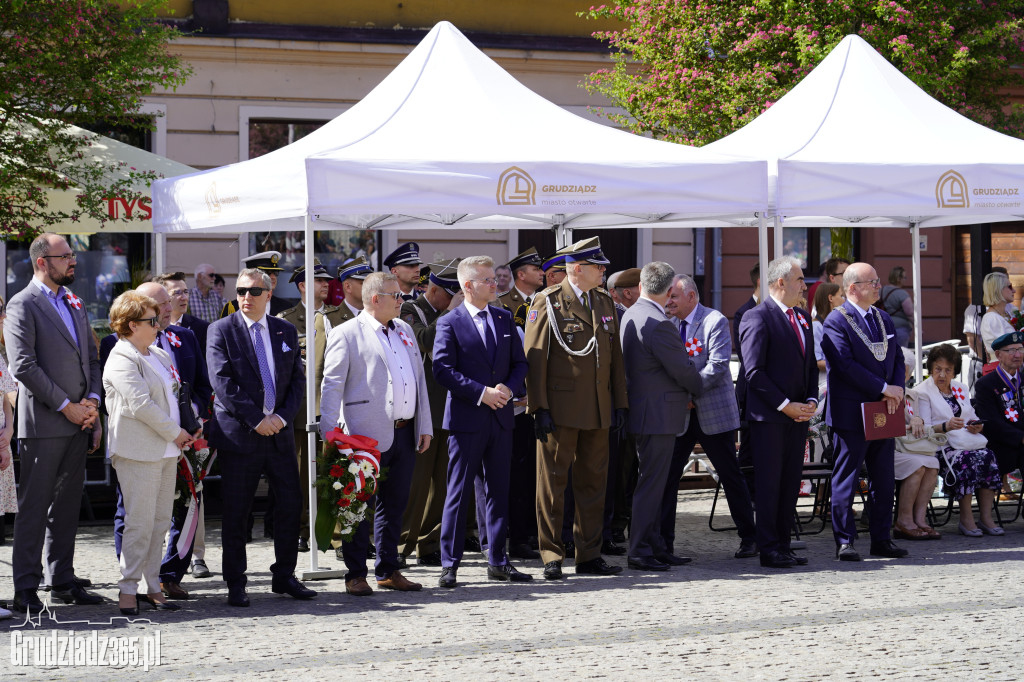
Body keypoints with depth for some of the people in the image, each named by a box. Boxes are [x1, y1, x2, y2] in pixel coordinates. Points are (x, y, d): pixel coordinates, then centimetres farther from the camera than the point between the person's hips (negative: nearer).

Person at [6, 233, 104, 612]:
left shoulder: (74, 303, 17)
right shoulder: (23, 306, -7)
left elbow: (91, 357, 20)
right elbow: (24, 367, -15)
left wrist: (92, 401, 2)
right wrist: (67, 406, -14)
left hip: (78, 422, 7)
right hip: (44, 423, -7)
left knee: (67, 506, 11)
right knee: (34, 507, -4)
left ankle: (63, 581, 18)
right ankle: (25, 590, -1)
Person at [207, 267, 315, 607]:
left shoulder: (286, 331, 11)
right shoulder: (221, 330, -2)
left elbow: (298, 379, 10)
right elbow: (223, 382, -10)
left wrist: (282, 416, -6)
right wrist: (256, 419, -14)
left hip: (278, 431, 4)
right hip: (238, 434, -4)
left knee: (291, 503, 5)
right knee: (236, 512, 0)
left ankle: (284, 576, 18)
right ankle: (235, 585, 8)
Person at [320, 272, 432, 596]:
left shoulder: (404, 331, 17)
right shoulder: (346, 335, -4)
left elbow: (419, 379, 19)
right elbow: (332, 386, -7)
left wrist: (425, 426, 14)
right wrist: (329, 433, -14)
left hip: (405, 433, 7)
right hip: (368, 435, -6)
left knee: (394, 503, 12)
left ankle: (388, 570, 21)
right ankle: (355, 575, 5)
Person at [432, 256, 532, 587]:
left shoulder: (504, 318, 11)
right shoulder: (450, 323, -5)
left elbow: (519, 362, 13)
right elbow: (443, 370, -12)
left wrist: (509, 389, -7)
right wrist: (482, 393, -17)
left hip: (501, 417, 5)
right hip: (466, 420, -5)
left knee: (498, 491, 9)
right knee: (459, 493, -2)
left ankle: (498, 562, 16)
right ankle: (449, 564, 4)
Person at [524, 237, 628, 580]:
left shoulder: (605, 302, 14)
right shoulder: (548, 302, -5)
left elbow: (615, 355, 16)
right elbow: (534, 358, -8)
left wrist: (620, 402, 10)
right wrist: (539, 407, -14)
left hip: (598, 410, 6)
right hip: (560, 408, -6)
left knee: (594, 482, 9)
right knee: (553, 482, -1)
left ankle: (589, 554, 16)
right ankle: (551, 555, 5)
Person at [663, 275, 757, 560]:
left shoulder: (715, 321, -9)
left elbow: (717, 365, -18)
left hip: (713, 412, -5)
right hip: (679, 412, 5)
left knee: (730, 476, 2)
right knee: (666, 475, 0)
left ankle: (749, 538, 12)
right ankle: (663, 541, 6)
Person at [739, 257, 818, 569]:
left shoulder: (803, 318, 16)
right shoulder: (757, 317, -9)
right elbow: (754, 371, -14)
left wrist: (811, 401, 4)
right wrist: (785, 405, -15)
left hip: (798, 415, 7)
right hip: (768, 416, -7)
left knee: (791, 483, 8)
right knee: (769, 482, -3)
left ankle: (783, 545, 14)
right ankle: (769, 549, 1)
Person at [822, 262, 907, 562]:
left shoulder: (883, 319, 15)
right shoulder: (836, 321, -10)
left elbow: (897, 358, 15)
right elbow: (846, 365, -19)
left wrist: (897, 389, -5)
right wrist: (884, 388, -18)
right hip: (851, 414, -7)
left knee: (884, 479, 10)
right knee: (846, 478, -2)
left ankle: (881, 539, 18)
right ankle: (844, 541, 3)